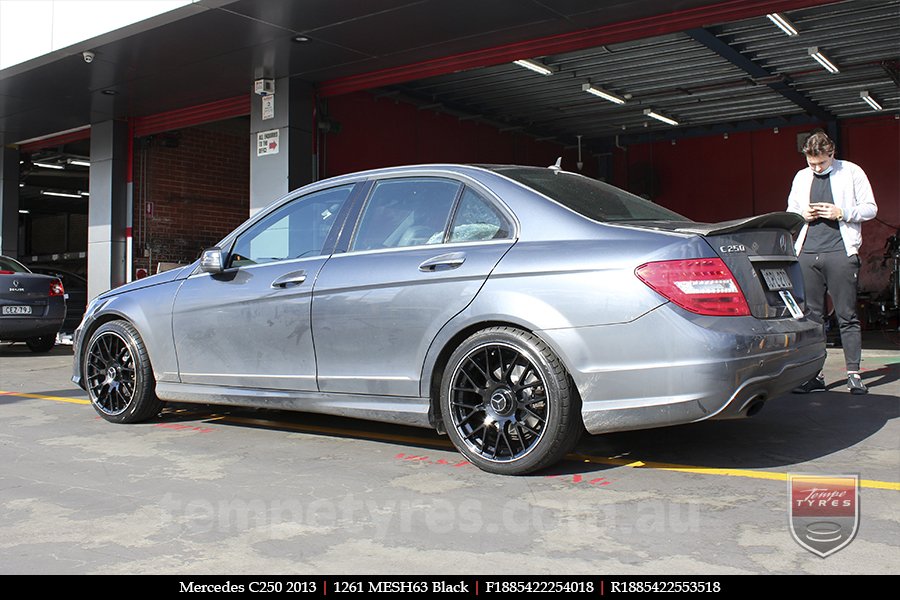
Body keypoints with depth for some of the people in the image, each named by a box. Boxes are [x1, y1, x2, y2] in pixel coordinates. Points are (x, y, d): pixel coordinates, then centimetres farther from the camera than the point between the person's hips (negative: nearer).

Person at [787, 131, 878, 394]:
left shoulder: (851, 172, 5)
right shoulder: (801, 177, 17)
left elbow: (870, 208, 5)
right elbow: (789, 212, 23)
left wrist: (842, 213, -11)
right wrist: (802, 214, 1)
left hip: (840, 252, -4)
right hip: (807, 253, 4)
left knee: (847, 315, -2)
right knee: (811, 315, 3)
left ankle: (854, 373, 4)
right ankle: (815, 374, 8)